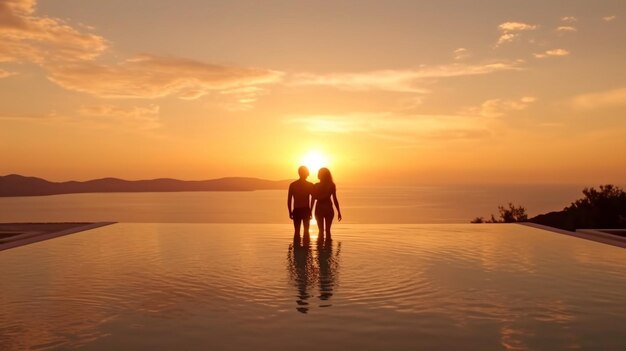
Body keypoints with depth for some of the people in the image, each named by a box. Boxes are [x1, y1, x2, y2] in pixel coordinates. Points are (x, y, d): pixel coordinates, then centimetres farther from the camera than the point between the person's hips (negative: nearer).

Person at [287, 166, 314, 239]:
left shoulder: (292, 185, 1)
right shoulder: (310, 185, -5)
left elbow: (289, 200, 2)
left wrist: (290, 212, 8)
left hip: (296, 211, 2)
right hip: (306, 211, -2)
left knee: (296, 231, 7)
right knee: (306, 230, 8)